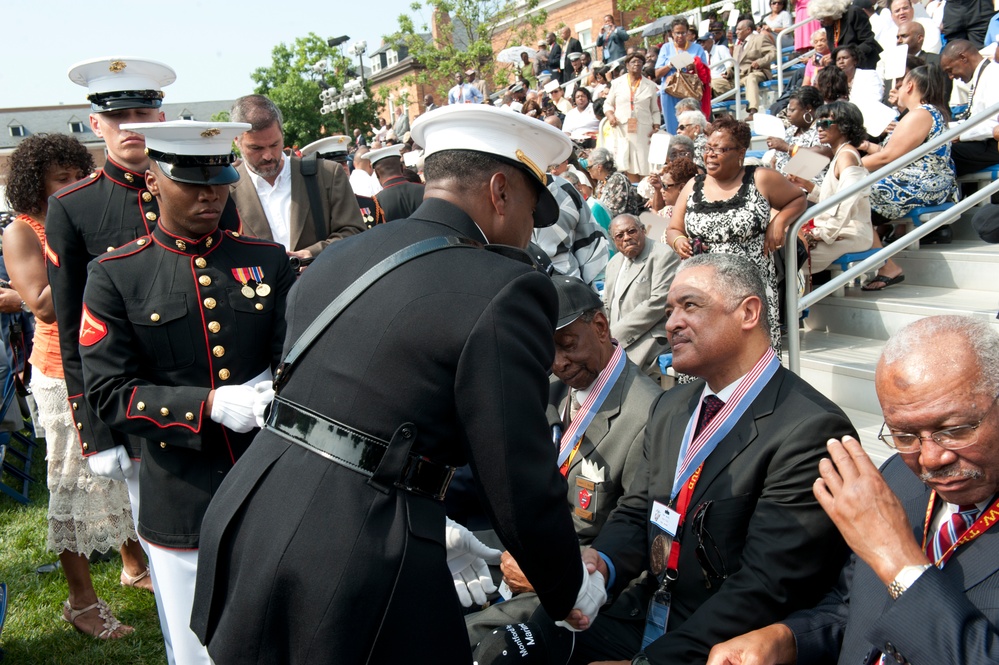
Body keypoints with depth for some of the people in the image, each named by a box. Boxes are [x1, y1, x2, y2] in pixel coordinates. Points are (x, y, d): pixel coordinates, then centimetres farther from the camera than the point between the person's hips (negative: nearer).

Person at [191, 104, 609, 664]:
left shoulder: (332, 260, 10)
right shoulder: (506, 290, -13)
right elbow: (523, 485, -12)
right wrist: (572, 593, 7)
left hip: (244, 523, 8)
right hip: (357, 564, -7)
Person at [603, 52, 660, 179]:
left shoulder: (650, 86, 13)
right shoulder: (617, 83, 12)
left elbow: (655, 110, 15)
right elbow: (608, 103, 16)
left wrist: (656, 127, 1)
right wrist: (610, 115, -4)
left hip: (643, 131, 0)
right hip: (621, 130, 0)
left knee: (644, 167, -6)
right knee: (627, 167, -7)